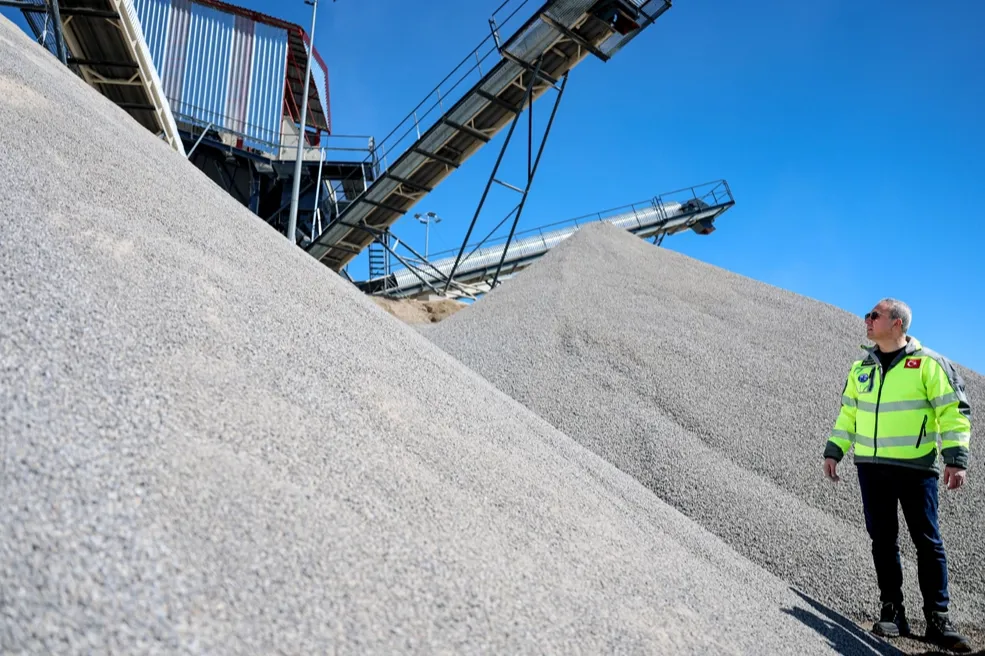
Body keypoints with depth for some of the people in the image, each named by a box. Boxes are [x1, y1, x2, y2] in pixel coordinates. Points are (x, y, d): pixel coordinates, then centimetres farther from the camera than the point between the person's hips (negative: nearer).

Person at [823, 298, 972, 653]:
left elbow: (954, 412, -7)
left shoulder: (929, 363, -5)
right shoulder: (861, 368, 10)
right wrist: (833, 451, 10)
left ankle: (938, 619, 12)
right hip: (871, 467, 4)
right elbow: (848, 413, 16)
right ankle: (892, 612, 16)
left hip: (916, 468, -4)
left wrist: (956, 458, -15)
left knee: (927, 542, 2)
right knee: (883, 540, 7)